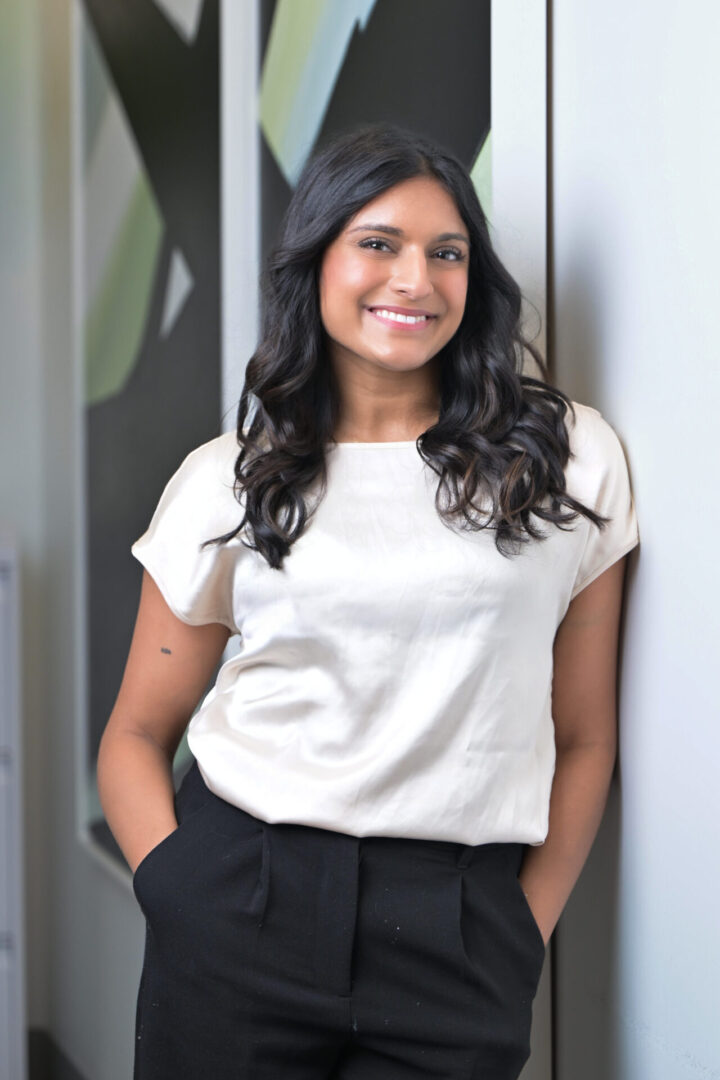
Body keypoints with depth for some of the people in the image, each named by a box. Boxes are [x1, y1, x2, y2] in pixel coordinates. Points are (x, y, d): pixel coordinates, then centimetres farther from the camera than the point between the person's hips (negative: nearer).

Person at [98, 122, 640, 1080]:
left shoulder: (572, 457, 2)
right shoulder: (227, 481, 3)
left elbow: (584, 737, 5)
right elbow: (138, 733, 7)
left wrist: (520, 943, 1)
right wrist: (178, 894, -8)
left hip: (459, 931, 0)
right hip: (239, 911, 1)